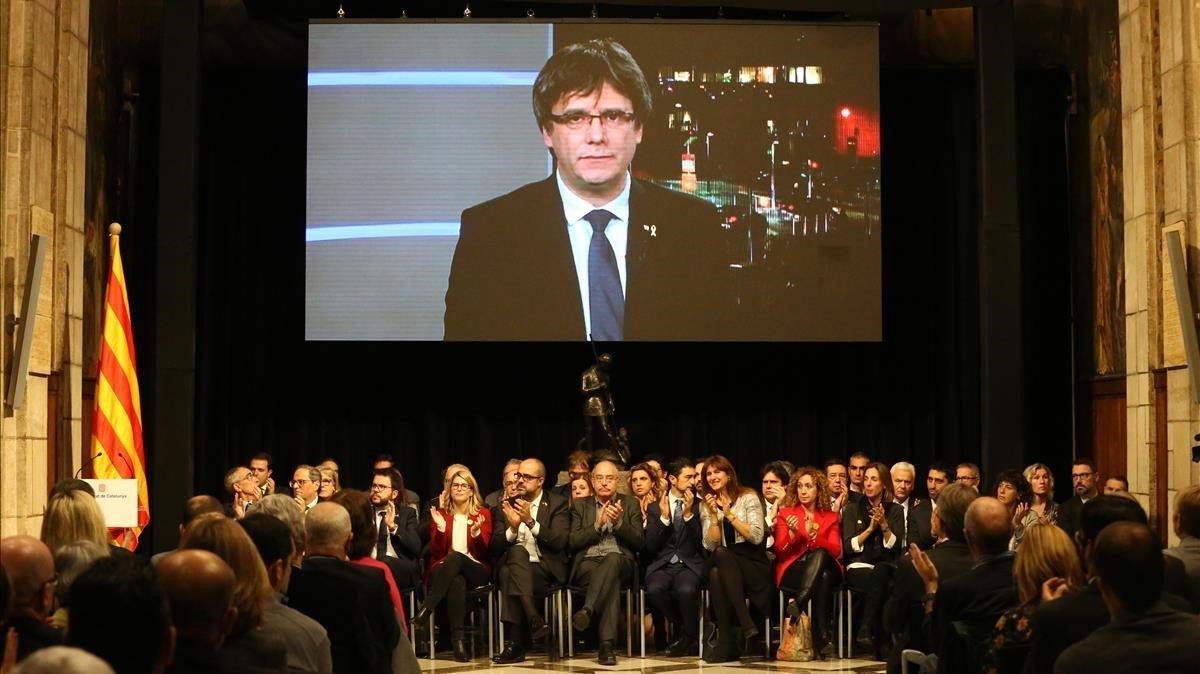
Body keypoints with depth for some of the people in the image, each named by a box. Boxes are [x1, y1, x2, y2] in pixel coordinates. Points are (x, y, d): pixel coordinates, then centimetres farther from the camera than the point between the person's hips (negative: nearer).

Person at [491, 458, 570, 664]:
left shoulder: (558, 504, 6)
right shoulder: (507, 506, 16)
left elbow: (560, 542, -8)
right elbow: (495, 547, 8)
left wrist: (531, 521, -16)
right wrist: (512, 528, -10)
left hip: (545, 569, -2)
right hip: (512, 565, 3)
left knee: (509, 575, -33)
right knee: (517, 551, -34)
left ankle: (515, 644, -32)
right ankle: (535, 620, -39)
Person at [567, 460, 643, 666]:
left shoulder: (630, 504, 18)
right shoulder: (580, 506, 19)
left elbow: (639, 542, 6)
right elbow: (572, 543, 6)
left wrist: (619, 522, -10)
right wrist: (598, 524, -7)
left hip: (620, 562, 0)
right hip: (588, 564, 0)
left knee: (612, 558, -41)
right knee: (611, 581, -39)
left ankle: (587, 610, -54)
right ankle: (606, 645, -49)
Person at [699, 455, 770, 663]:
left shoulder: (748, 497, 1)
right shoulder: (707, 505, 11)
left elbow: (757, 537, -10)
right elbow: (711, 546, 0)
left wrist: (730, 514, -14)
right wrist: (714, 515, -10)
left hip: (753, 565, -3)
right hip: (726, 566, 3)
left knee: (721, 555, -35)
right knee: (715, 574, -34)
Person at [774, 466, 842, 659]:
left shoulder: (830, 517, 17)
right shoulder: (786, 513, 15)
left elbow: (836, 551, 2)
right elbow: (779, 551, 4)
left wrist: (815, 536, -16)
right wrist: (792, 533, -16)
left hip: (824, 568, 1)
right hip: (792, 570, -1)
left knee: (820, 554, -38)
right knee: (822, 579, -36)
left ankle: (796, 605, -43)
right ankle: (821, 636, -38)